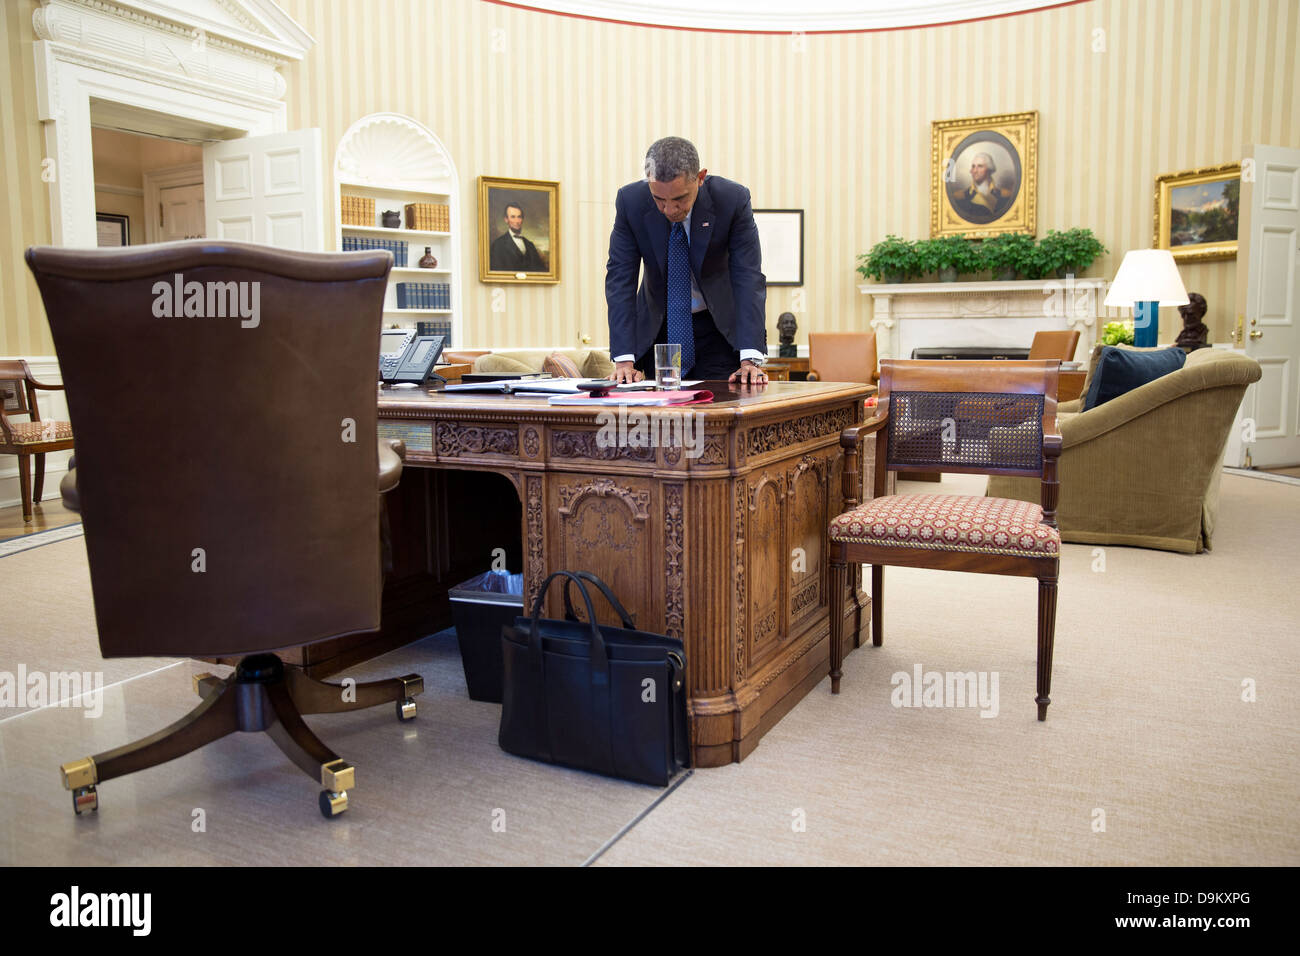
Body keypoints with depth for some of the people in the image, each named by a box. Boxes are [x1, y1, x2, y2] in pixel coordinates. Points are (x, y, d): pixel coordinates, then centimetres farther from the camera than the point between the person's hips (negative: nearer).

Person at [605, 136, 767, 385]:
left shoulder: (733, 199, -20)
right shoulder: (630, 200, -17)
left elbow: (748, 277, -21)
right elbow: (620, 278, -16)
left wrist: (750, 359, -32)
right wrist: (624, 359, -25)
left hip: (719, 327, -1)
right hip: (656, 327, 1)